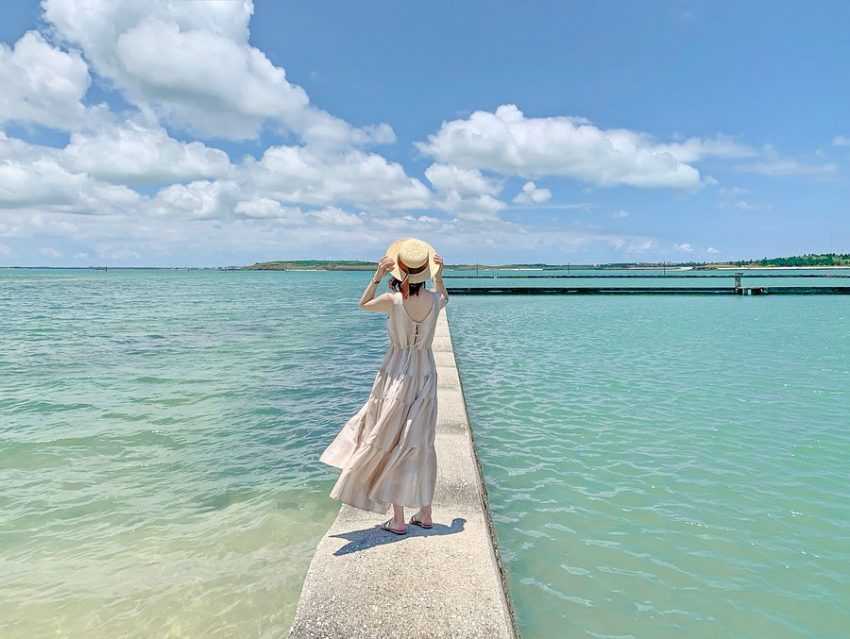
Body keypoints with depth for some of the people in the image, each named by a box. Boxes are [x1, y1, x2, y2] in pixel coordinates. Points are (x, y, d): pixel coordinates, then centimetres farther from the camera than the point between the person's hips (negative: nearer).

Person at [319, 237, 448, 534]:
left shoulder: (392, 300, -17)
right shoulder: (434, 299, -7)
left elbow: (363, 304, 5)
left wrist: (376, 277, -5)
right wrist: (439, 276, 11)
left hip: (396, 374, -4)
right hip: (426, 374, 4)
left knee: (393, 445, 7)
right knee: (421, 444, 14)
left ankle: (398, 520, 13)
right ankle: (425, 513, 24)